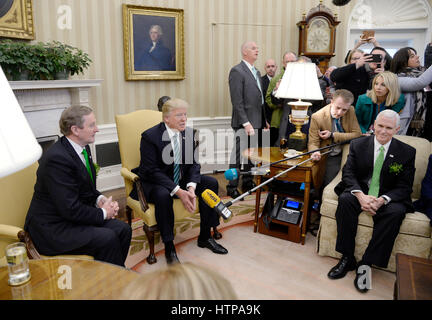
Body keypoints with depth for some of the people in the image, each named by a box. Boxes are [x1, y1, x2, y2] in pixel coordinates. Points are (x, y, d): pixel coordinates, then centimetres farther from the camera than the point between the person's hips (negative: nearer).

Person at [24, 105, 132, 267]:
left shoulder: (83, 148, 3)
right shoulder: (57, 158, -26)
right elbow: (70, 209, -26)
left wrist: (100, 199, -4)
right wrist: (103, 213, -13)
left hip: (74, 216, 9)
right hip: (52, 228, -9)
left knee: (123, 229, -5)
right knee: (108, 239, -24)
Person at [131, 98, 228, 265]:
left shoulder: (189, 133, -3)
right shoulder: (150, 136, -20)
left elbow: (193, 163, -1)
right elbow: (152, 171, -22)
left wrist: (191, 187, -22)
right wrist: (178, 191, -30)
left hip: (180, 179, 6)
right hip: (153, 183, -6)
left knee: (211, 183, -9)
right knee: (163, 195, -37)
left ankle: (205, 237, 3)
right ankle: (169, 247, -19)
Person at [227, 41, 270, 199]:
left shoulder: (256, 72, 18)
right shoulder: (237, 71, -10)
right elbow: (237, 101, -17)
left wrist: (264, 121, 15)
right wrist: (246, 123, -21)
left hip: (256, 122, 9)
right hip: (244, 123, -9)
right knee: (238, 155, -4)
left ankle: (248, 182, 29)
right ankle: (232, 188, 5)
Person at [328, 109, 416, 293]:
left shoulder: (407, 152, -1)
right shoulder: (358, 145, 2)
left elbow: (404, 187, -4)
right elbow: (348, 173, -4)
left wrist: (382, 200, -23)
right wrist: (360, 195, -24)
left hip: (388, 197, 0)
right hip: (360, 191, 1)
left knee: (396, 212, -33)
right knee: (345, 199, -31)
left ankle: (366, 264, -24)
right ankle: (347, 259, -22)